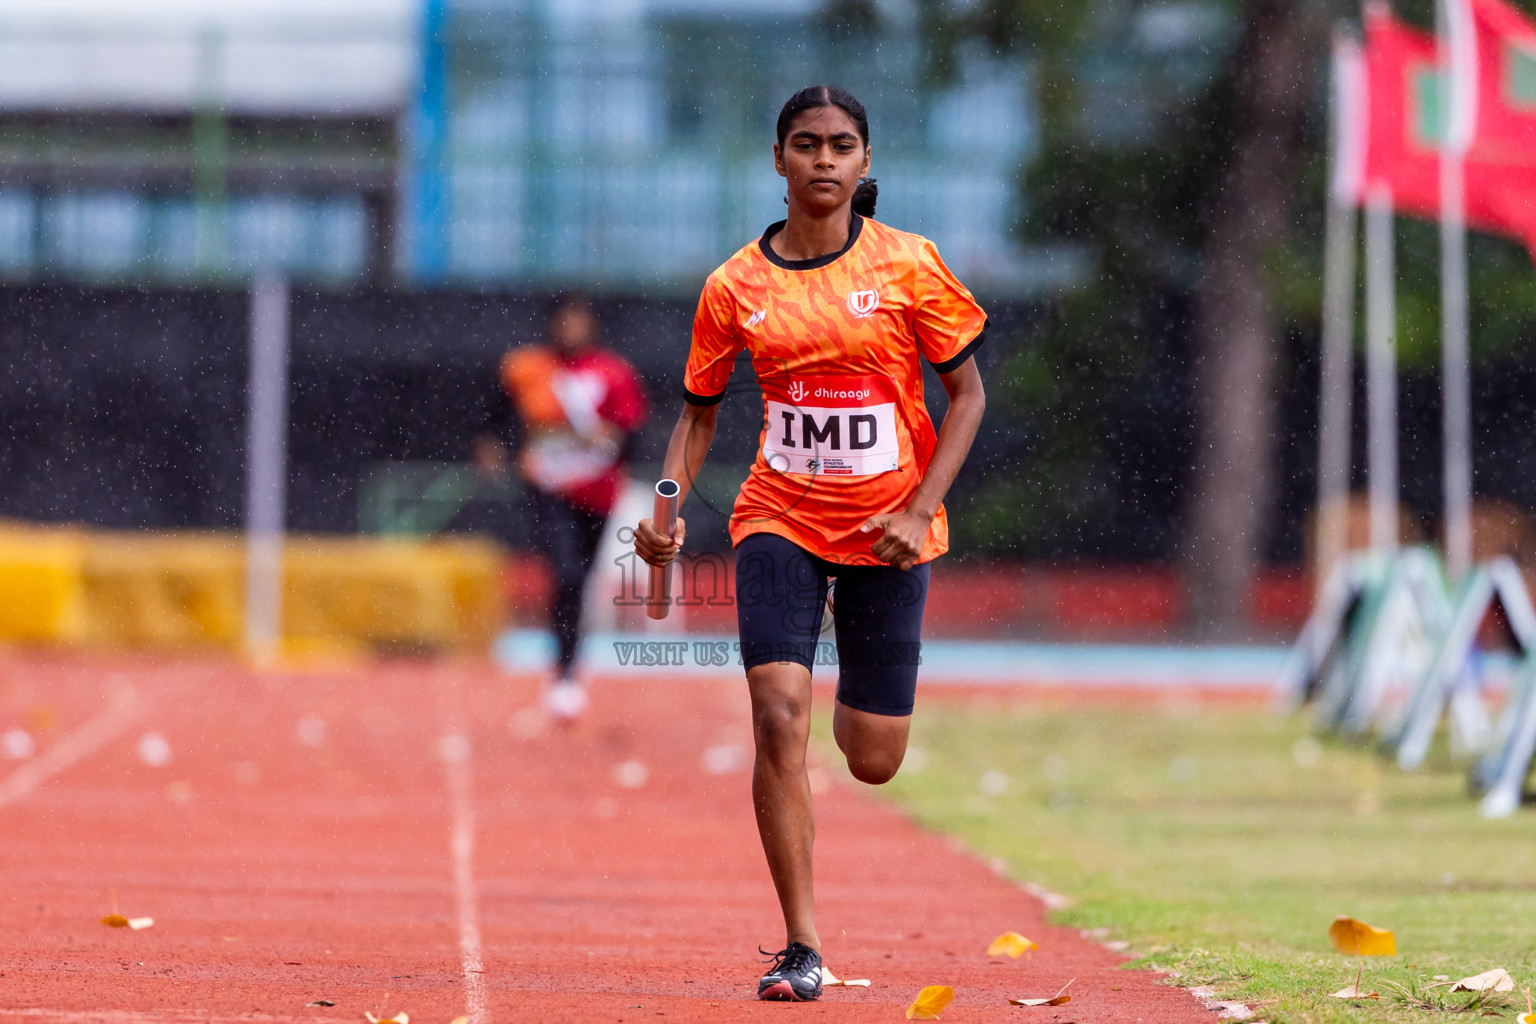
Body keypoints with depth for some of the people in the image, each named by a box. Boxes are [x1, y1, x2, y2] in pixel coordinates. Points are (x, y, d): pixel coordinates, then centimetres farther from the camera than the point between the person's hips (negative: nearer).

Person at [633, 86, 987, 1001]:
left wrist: (920, 510, -12)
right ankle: (802, 948, -12)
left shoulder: (908, 264, -5)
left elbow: (968, 393, -1)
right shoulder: (737, 285, -1)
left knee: (874, 763, 3)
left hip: (888, 531, 0)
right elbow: (700, 410, 11)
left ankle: (862, 702, 45)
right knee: (779, 717, -20)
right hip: (781, 521, 0)